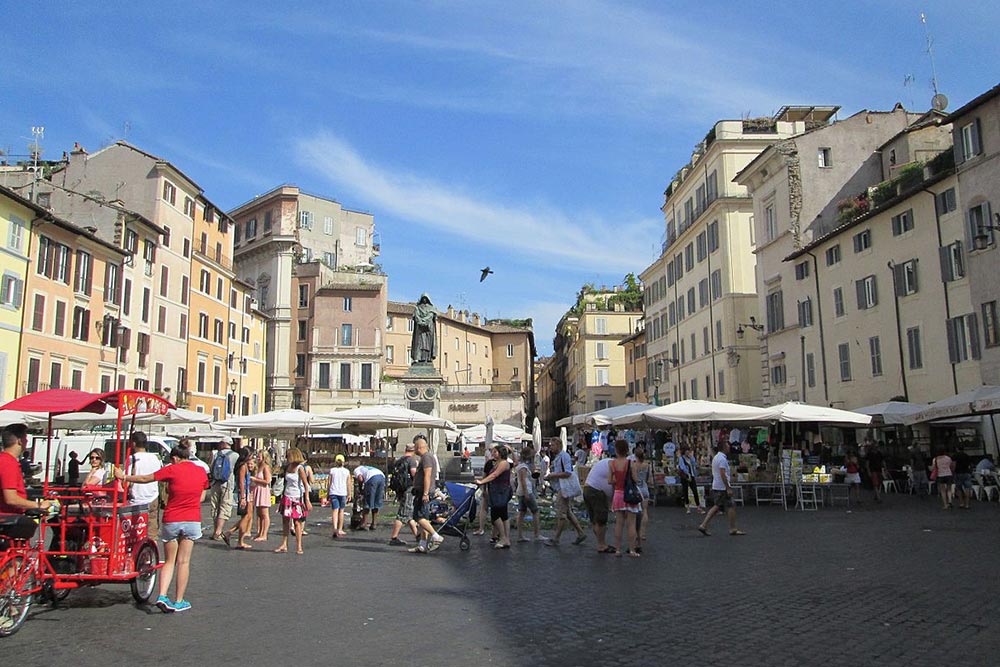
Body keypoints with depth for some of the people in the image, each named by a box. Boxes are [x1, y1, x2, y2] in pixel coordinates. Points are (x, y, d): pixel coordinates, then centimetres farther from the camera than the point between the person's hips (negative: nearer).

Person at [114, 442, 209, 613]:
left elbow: (145, 479, 0)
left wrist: (123, 477, 12)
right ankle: (179, 601, 9)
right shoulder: (201, 472, 3)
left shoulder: (172, 470, -7)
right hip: (192, 520, 1)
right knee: (183, 562, 7)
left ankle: (162, 596, -1)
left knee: (169, 561, 12)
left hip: (171, 520, -1)